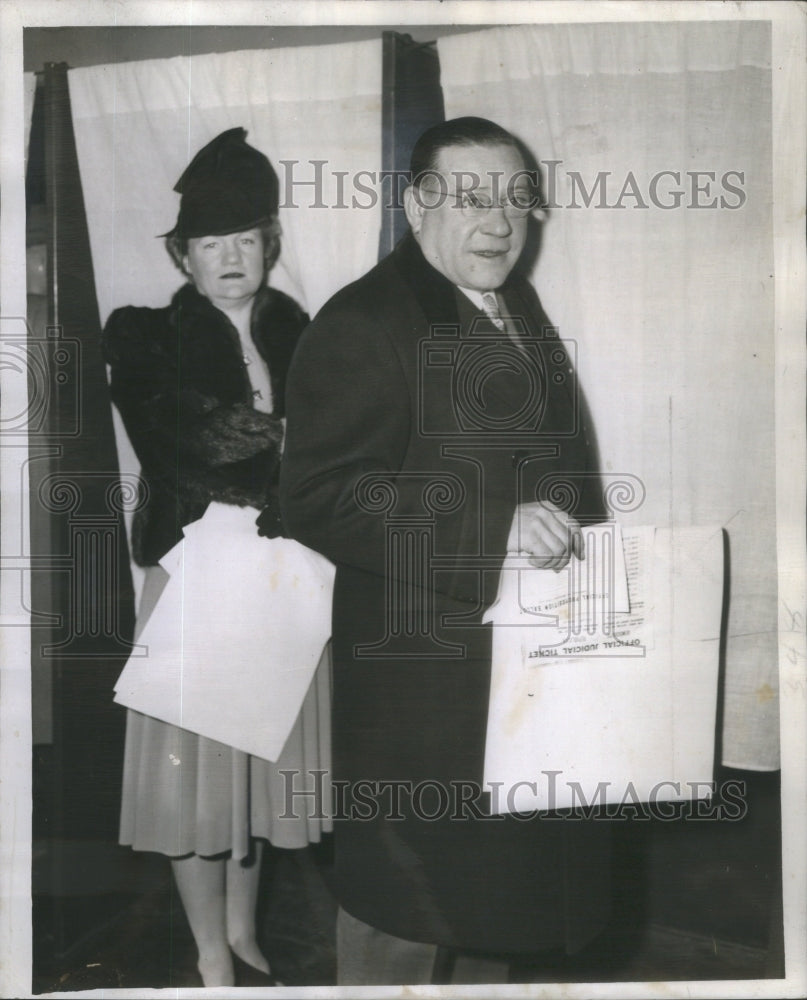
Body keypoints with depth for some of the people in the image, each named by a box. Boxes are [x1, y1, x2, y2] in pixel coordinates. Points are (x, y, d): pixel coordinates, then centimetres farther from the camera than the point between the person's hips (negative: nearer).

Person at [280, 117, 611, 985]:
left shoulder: (522, 310, 15)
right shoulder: (362, 324, -14)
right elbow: (320, 495, -23)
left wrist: (582, 549, 13)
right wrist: (494, 528, -28)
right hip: (423, 683, -8)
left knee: (497, 880, 21)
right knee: (405, 916, 4)